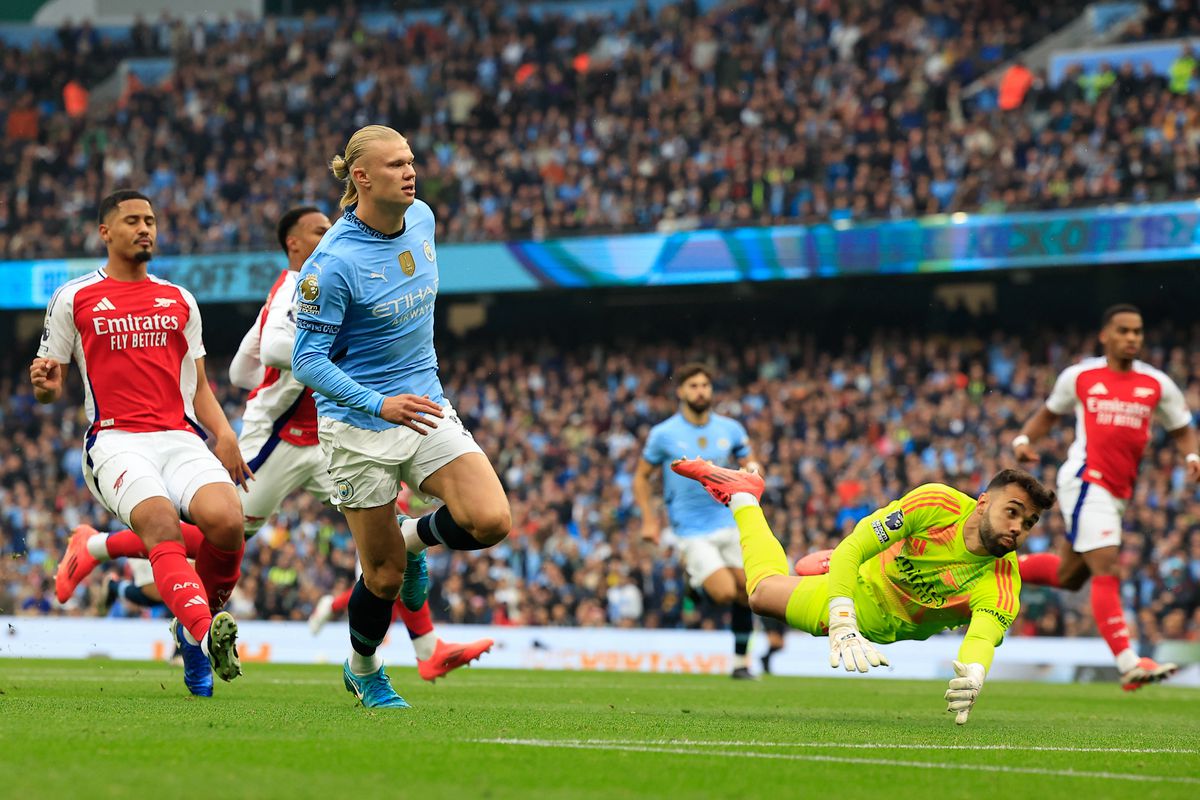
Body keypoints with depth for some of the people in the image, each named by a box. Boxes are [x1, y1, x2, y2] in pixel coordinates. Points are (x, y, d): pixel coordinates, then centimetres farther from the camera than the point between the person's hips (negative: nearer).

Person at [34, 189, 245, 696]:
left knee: (227, 521, -25)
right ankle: (204, 629, -47)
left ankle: (198, 625, -1)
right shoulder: (73, 299, 11)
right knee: (160, 521, -33)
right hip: (116, 440, -3)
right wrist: (44, 385, -11)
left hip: (180, 438, 3)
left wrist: (224, 435, 7)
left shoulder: (179, 301, 22)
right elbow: (51, 388, 14)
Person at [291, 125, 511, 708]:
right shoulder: (333, 262, -21)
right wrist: (379, 404, -32)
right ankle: (363, 672, 32)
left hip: (425, 407, 5)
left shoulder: (422, 219, 0)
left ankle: (410, 539, 17)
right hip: (358, 425, -5)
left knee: (490, 521, -16)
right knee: (384, 576, 2)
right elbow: (307, 361, -19)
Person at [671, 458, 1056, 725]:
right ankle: (741, 491, 47)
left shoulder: (1001, 586, -40)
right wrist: (843, 628, -51)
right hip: (863, 583, -1)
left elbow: (983, 637, -57)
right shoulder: (937, 503, -37)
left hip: (884, 623, 1)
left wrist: (972, 677, -82)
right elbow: (850, 550, -37)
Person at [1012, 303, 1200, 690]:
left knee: (1067, 576, 15)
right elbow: (1049, 412, 18)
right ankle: (1129, 664, -20)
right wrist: (1024, 439, 1)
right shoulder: (1079, 376, 3)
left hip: (1118, 492, 6)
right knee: (1106, 569, -17)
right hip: (1085, 481, -6)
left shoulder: (1157, 385, 7)